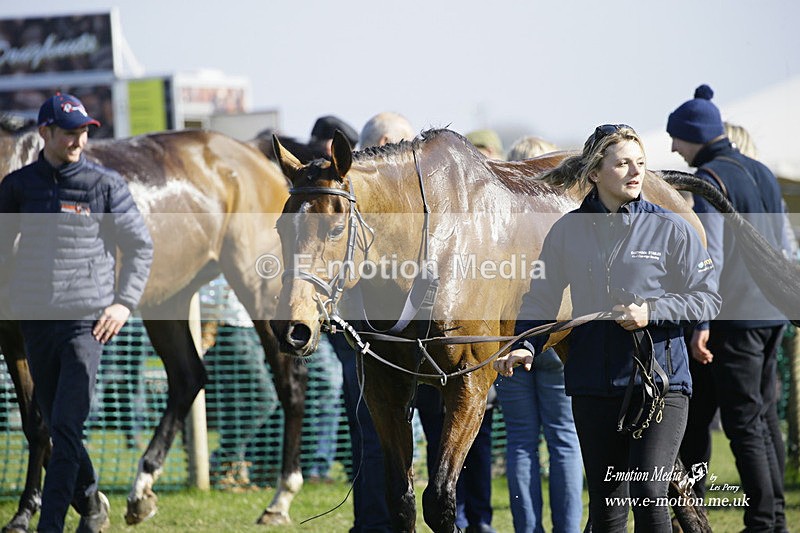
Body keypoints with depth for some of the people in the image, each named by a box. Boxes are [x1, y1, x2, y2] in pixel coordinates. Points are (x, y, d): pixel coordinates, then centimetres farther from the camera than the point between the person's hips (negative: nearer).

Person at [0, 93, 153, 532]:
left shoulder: (105, 184, 0)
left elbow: (140, 246, 6)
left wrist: (125, 302, -4)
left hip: (87, 319, -3)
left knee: (67, 426, -12)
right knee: (54, 425, 11)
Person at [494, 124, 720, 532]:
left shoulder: (670, 229, -2)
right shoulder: (567, 231, 5)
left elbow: (707, 298, 0)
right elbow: (541, 299, 9)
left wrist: (652, 312, -14)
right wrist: (526, 346, -9)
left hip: (660, 380, -3)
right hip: (593, 385, 3)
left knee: (648, 495, -16)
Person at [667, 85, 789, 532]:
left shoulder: (709, 178, -11)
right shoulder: (762, 173, 15)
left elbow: (710, 255, -20)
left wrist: (702, 322, -22)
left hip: (735, 317, -8)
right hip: (773, 312, 8)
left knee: (743, 422, -5)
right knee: (766, 415, 14)